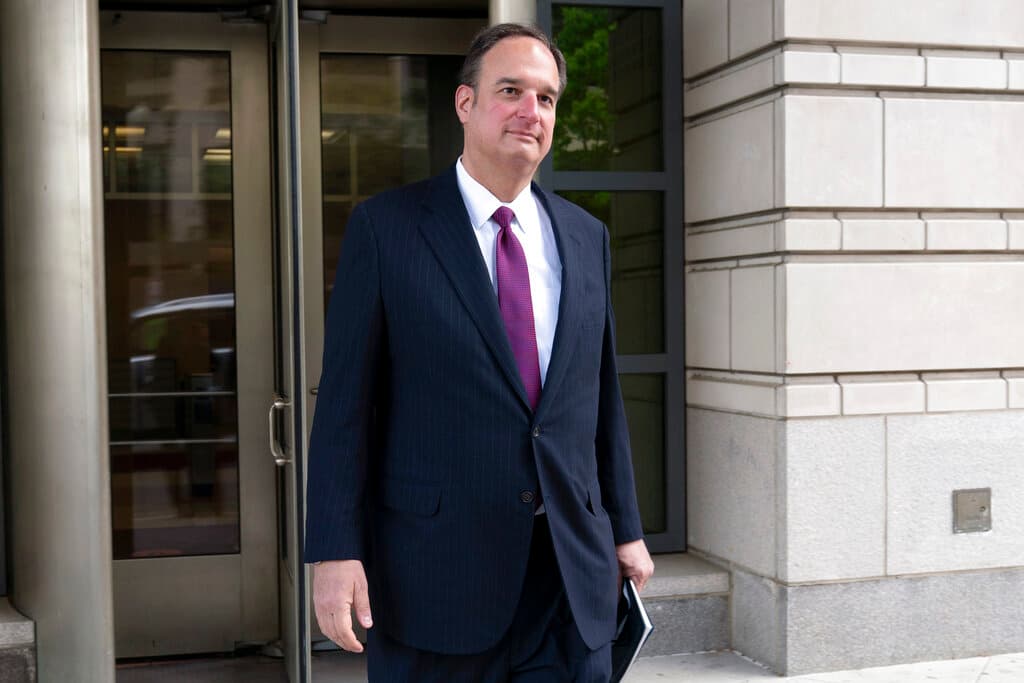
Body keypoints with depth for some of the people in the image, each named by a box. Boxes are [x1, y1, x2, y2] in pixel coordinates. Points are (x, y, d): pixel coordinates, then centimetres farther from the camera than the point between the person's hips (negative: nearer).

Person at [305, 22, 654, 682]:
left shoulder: (586, 236, 9)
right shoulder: (385, 226, -4)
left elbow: (602, 395, 14)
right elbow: (345, 400, -6)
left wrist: (626, 529, 14)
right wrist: (336, 552, -11)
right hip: (434, 571, -4)